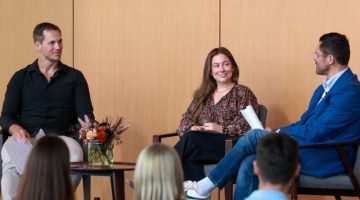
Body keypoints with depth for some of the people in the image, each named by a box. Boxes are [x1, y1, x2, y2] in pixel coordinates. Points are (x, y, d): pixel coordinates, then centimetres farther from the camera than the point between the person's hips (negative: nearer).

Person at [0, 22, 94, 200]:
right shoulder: (20, 78, 18)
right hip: (25, 136, 0)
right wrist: (15, 128, -16)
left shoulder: (74, 77, 17)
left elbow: (86, 115, 9)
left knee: (76, 155, -37)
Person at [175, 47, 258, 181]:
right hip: (202, 145, 4)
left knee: (191, 139, -33)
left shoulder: (243, 93, 8)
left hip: (230, 146, -4)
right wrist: (192, 128, -4)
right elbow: (187, 117, 20)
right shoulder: (202, 94, 25)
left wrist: (222, 129, -15)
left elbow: (247, 126, -3)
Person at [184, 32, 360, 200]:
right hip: (311, 149, 9)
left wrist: (278, 133, -6)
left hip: (325, 161, -9)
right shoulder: (327, 86, 15)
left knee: (255, 136, -13)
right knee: (250, 164, -9)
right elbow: (305, 122, 18)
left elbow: (315, 132, -19)